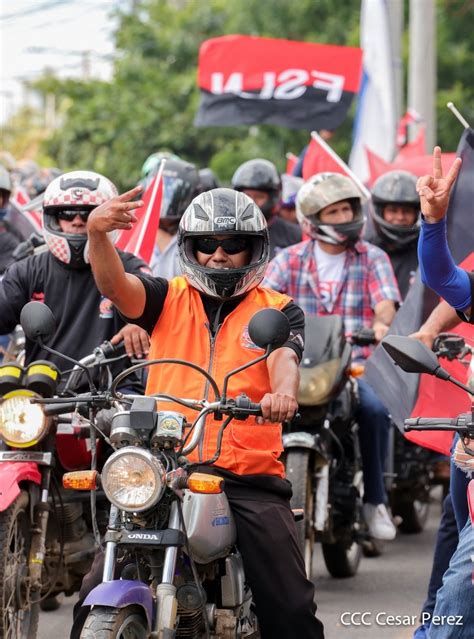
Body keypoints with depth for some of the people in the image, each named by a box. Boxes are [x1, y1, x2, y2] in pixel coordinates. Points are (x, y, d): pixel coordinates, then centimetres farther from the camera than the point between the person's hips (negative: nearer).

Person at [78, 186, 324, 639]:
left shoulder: (278, 310, 11)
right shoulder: (168, 299, 12)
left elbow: (284, 358, -8)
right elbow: (114, 285, -6)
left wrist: (283, 391, -34)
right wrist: (97, 233, -29)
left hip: (250, 478, -1)